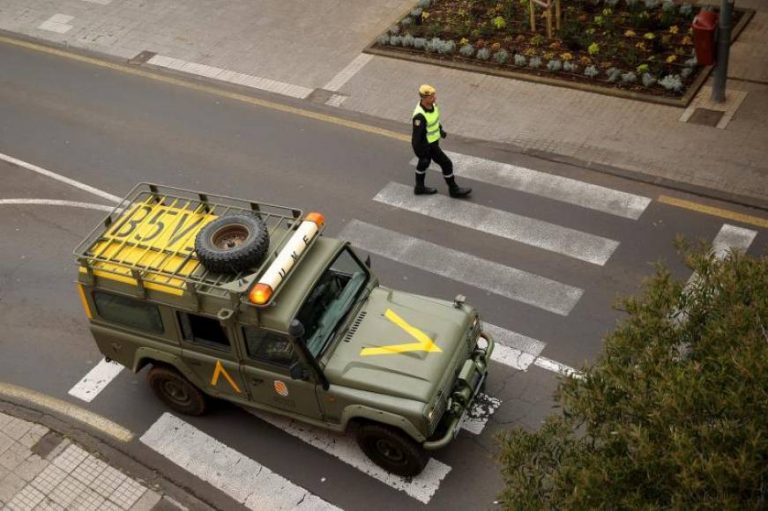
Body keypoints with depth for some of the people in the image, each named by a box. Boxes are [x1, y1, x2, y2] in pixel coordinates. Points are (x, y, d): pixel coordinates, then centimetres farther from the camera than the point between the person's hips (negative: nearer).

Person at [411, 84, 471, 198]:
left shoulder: (431, 103, -12)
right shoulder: (420, 115, -38)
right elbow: (417, 136, -29)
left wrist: (440, 129, 24)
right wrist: (421, 156, -22)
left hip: (432, 140, 9)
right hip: (427, 145, -9)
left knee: (424, 163, 25)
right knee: (446, 164, 4)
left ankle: (420, 187, 45)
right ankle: (454, 189, 23)